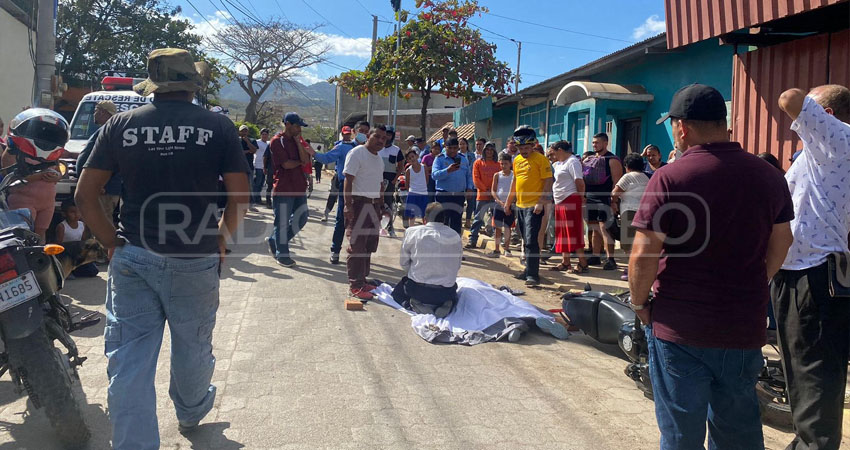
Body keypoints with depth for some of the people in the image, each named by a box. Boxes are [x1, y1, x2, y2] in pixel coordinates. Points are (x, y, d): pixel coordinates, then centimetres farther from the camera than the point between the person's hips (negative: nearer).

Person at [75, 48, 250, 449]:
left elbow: (84, 196, 0)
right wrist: (220, 241, 7)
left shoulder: (121, 125, 1)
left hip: (132, 259, 1)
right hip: (196, 261, 0)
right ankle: (191, 412, 45)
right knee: (192, 347, 21)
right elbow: (240, 197, -6)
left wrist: (113, 243, 9)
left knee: (130, 359, 7)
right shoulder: (218, 126, -3)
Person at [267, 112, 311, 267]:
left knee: (301, 219, 11)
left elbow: (305, 160, -3)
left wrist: (298, 141, -7)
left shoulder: (298, 141, 12)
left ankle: (274, 241, 27)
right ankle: (282, 255, 14)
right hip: (283, 189, -7)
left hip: (299, 188, 7)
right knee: (282, 222, 1)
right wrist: (300, 162, 0)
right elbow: (286, 164, -16)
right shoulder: (277, 141, -8)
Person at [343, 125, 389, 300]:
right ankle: (355, 285, -2)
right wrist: (348, 206, -21)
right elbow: (348, 181, -14)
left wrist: (381, 206, 20)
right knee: (357, 246, -7)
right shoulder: (357, 153, -8)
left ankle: (362, 280, 22)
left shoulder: (379, 159, 18)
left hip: (374, 205, 9)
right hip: (359, 202, -9)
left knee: (369, 245, 12)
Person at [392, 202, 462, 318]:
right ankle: (446, 306, 2)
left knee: (397, 292, 31)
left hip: (418, 290, -1)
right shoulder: (455, 236, -1)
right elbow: (457, 266, 6)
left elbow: (404, 263, 3)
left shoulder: (412, 232, -6)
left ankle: (416, 306, -1)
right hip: (446, 293, 2)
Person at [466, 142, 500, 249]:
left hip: (495, 196, 2)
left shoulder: (498, 164, 8)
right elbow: (476, 179, -3)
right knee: (478, 219, 0)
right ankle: (472, 240, 4)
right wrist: (486, 190, -9)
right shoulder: (478, 163, 4)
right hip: (482, 196, -2)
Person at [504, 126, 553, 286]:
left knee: (531, 241, -12)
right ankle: (529, 270, 25)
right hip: (520, 205, 7)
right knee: (526, 240, 14)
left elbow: (548, 181, -12)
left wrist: (541, 202, -20)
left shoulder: (540, 159, -9)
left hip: (534, 206, -7)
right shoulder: (517, 160, 12)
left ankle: (533, 275, -10)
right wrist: (508, 202, 22)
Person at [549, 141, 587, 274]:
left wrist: (581, 198, -12)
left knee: (573, 232, -9)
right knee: (563, 233, 12)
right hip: (560, 202, 10)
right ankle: (565, 262, 19)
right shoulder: (558, 164, 19)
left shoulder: (572, 162, -10)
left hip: (570, 201, -10)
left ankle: (583, 264, -6)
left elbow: (579, 181, -16)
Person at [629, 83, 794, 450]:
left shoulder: (669, 178, -15)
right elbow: (781, 244, 12)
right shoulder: (768, 176, 1)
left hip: (680, 328, -4)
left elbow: (643, 255, -18)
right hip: (746, 328, 5)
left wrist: (639, 303, -2)